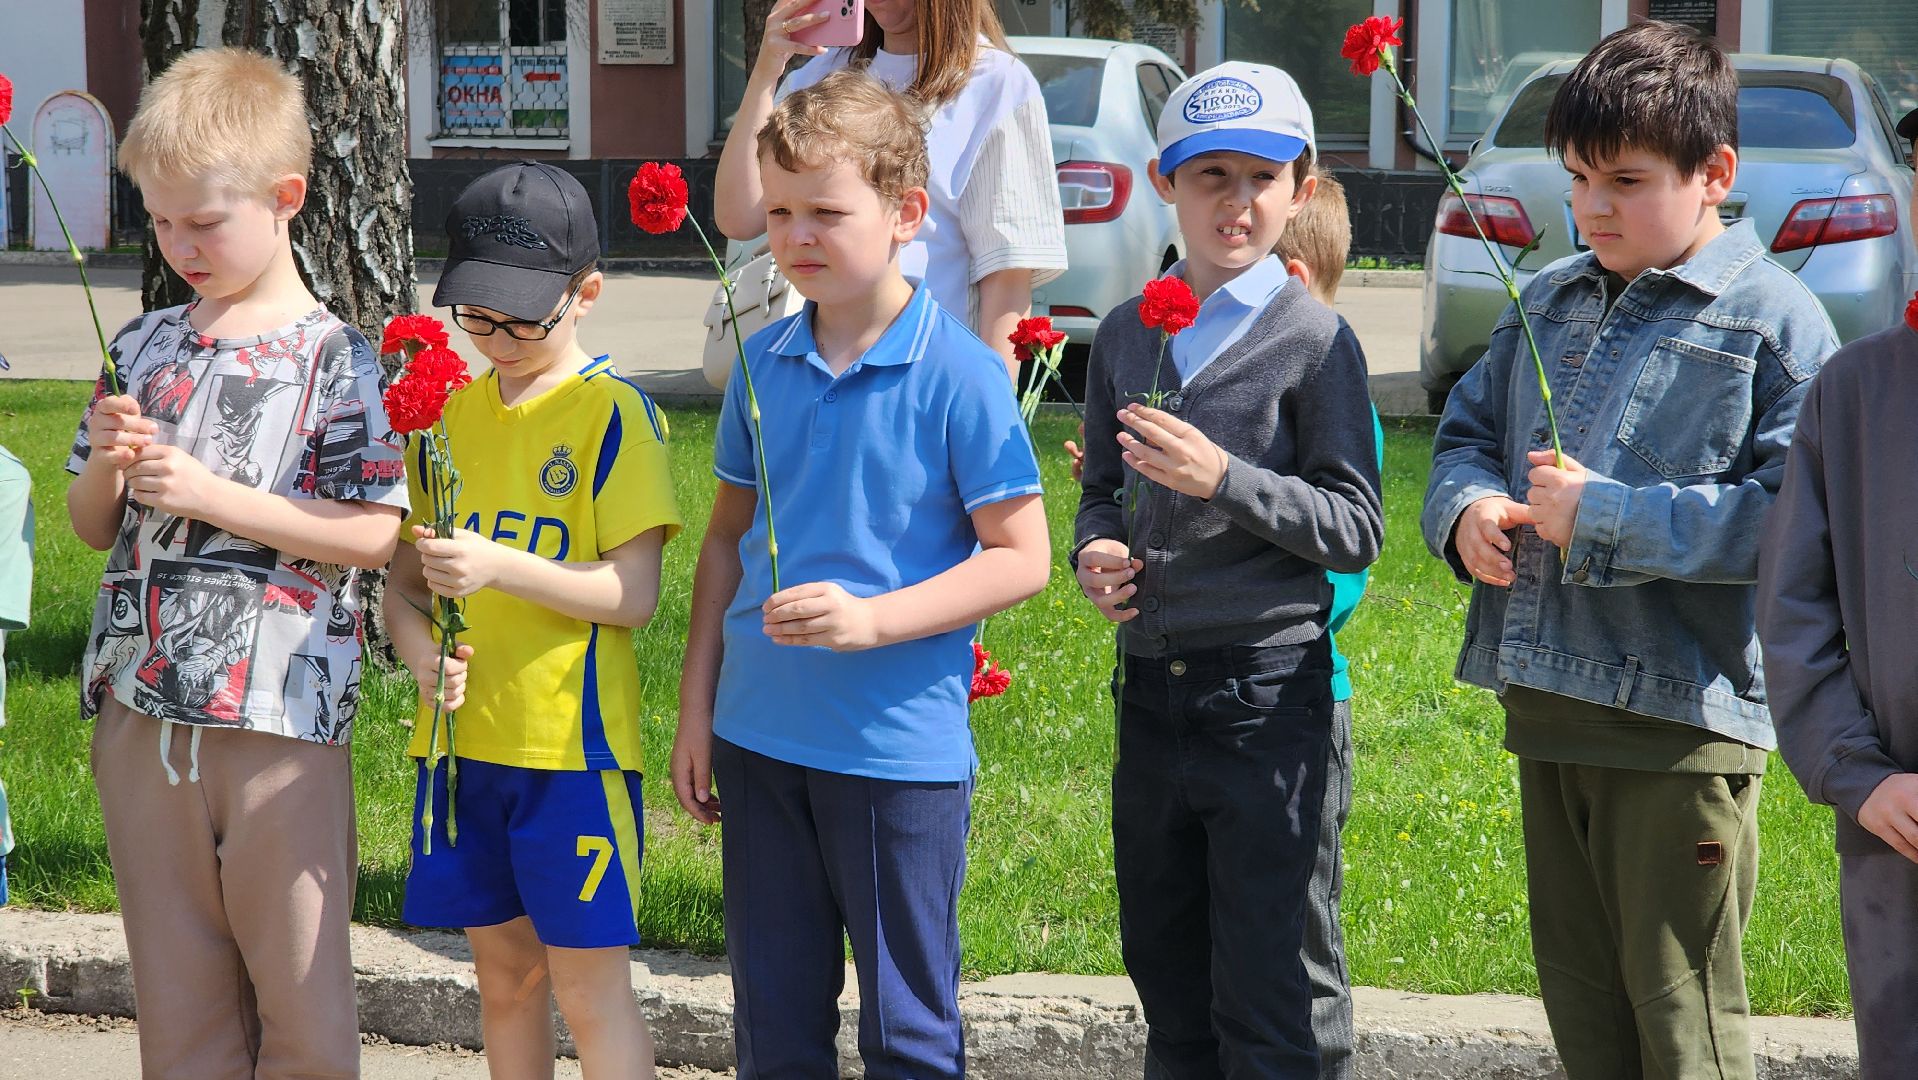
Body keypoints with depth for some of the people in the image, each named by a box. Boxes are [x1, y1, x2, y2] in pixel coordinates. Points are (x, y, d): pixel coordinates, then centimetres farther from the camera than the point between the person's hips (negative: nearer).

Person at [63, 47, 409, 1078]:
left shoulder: (337, 359, -4)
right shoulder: (143, 346, 12)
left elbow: (372, 534, -11)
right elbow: (92, 527, 18)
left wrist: (211, 494, -16)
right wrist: (106, 462, -5)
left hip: (281, 720, -5)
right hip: (143, 713, 5)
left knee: (299, 992, 0)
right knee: (177, 994, 10)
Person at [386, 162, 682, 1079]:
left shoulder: (614, 412, -7)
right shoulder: (449, 410, 9)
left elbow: (633, 594, -13)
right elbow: (401, 578, 12)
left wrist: (499, 567, -26)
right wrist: (417, 643, -10)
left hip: (573, 737, -5)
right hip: (463, 735, 5)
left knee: (590, 987, -2)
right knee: (505, 973, 14)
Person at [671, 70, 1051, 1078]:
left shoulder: (958, 372, -11)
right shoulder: (762, 362, 5)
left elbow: (1021, 556, -10)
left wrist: (872, 619, -21)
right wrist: (696, 703, 11)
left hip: (900, 751, -5)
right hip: (758, 736, 5)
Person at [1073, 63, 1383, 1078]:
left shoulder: (1313, 340, -7)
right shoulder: (1126, 335, 9)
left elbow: (1357, 528, -10)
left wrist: (1226, 479, -22)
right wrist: (1096, 549, -3)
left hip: (1266, 689, -5)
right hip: (1150, 688, 6)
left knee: (1260, 995, -3)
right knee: (1164, 973, 15)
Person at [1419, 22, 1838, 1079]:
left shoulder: (1773, 318, -8)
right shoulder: (1548, 301, 13)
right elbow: (1467, 430, 22)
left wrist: (1605, 517, -20)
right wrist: (1468, 509, -3)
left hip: (1682, 719, -7)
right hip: (1548, 711, 7)